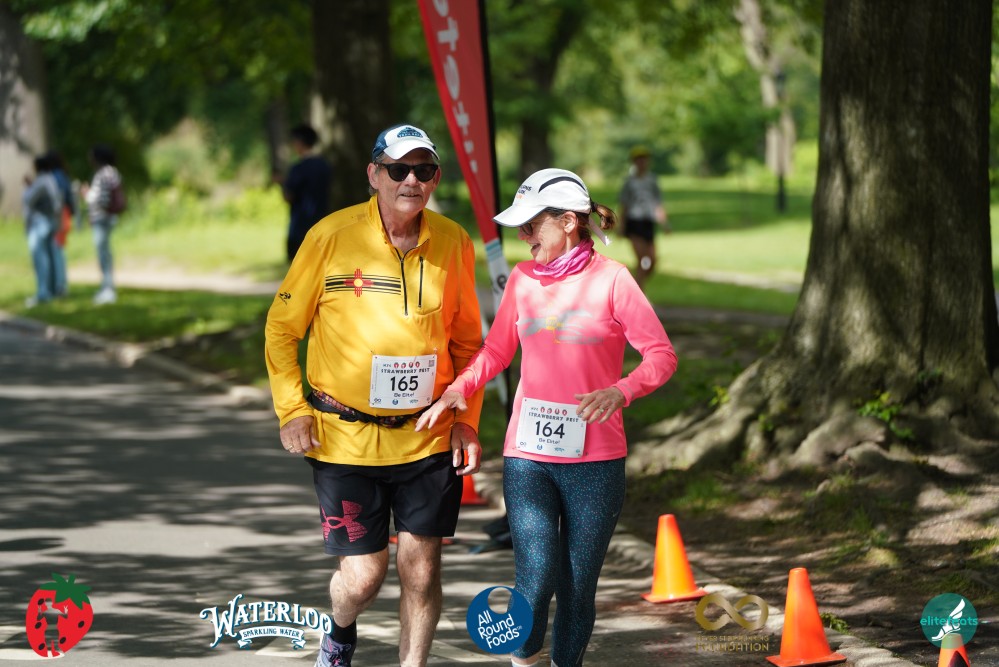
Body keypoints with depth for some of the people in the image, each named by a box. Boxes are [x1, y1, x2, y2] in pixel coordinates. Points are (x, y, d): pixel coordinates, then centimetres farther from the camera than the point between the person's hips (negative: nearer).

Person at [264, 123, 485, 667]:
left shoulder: (453, 244, 2)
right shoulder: (332, 236, -8)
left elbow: (466, 342, 14)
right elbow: (282, 328, 1)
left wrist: (467, 418, 4)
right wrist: (291, 409, -6)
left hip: (428, 437, 2)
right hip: (344, 438, -2)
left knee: (421, 567, 1)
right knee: (362, 575, -1)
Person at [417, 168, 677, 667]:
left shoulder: (610, 280, -4)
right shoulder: (523, 279, 8)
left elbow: (661, 354, -6)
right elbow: (497, 350, 16)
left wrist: (620, 391, -24)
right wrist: (456, 391, -2)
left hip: (594, 461, -2)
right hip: (527, 457, 2)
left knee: (577, 584, 4)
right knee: (537, 578, -11)